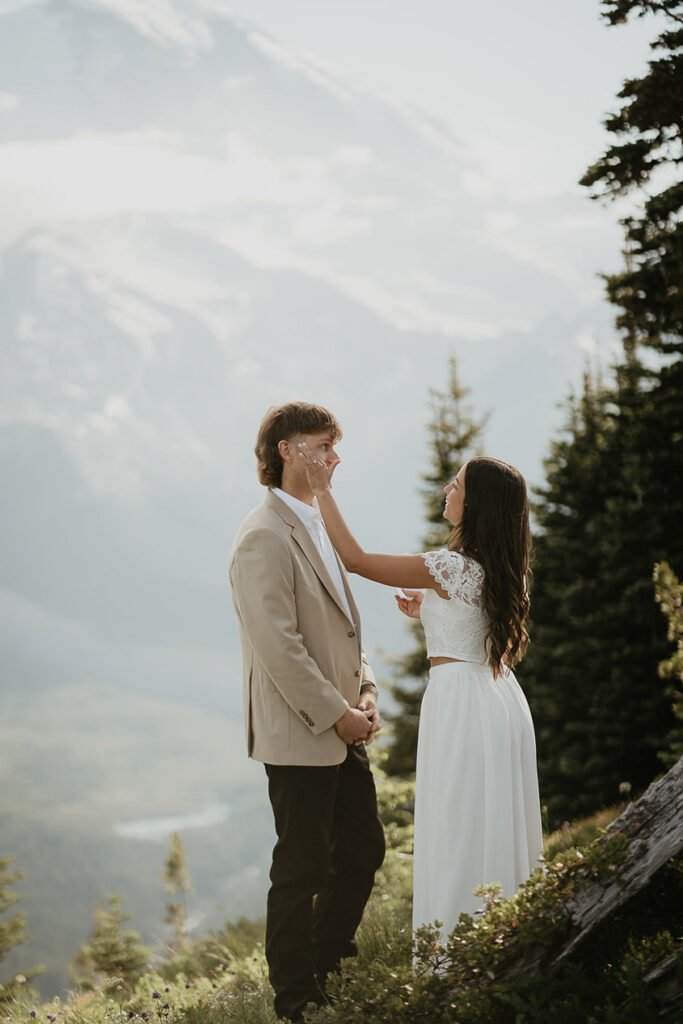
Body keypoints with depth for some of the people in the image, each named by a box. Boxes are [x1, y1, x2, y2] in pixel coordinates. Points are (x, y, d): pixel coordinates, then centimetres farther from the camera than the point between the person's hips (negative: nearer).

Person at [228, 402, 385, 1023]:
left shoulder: (319, 528, 14)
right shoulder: (264, 539, -17)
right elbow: (279, 646, -22)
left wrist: (364, 692, 5)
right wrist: (335, 714, -17)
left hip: (343, 732, 9)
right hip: (299, 737, -9)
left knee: (363, 850, 16)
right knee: (303, 869, 1)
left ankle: (326, 968, 31)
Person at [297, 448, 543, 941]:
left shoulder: (452, 568, -18)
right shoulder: (505, 569, 7)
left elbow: (356, 558, -14)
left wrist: (322, 489, -7)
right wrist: (430, 613, 21)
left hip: (459, 695, -8)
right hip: (501, 697, 8)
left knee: (459, 841, -2)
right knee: (496, 835, 14)